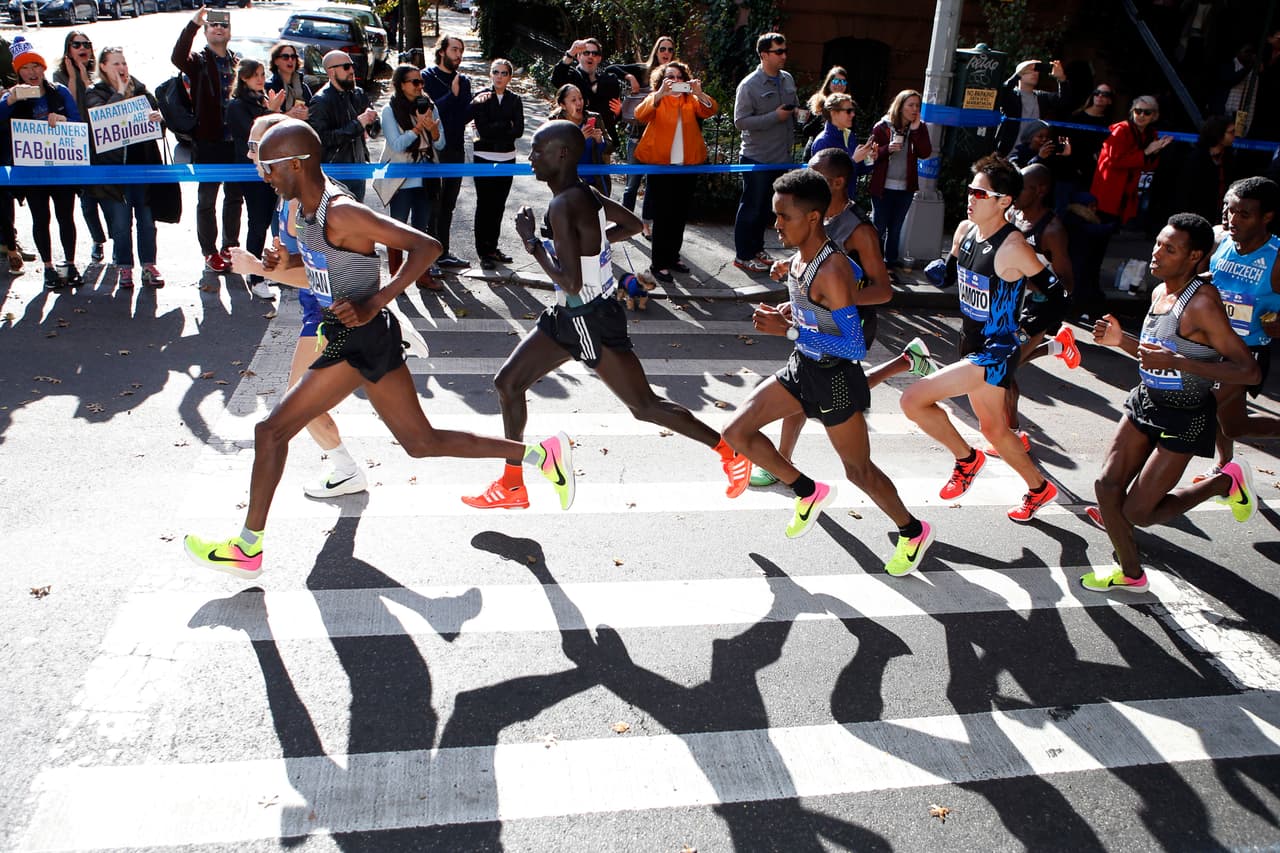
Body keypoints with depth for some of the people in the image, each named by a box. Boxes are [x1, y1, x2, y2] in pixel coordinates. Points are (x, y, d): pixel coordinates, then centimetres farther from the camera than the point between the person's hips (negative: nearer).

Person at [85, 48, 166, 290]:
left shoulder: (140, 90, 11)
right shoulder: (95, 94, 2)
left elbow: (156, 111, 4)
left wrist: (157, 116, -20)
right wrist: (120, 92, -10)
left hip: (143, 164, 2)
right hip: (113, 167, -2)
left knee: (147, 219, 6)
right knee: (121, 223, 2)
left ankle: (148, 267, 15)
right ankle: (124, 268, 13)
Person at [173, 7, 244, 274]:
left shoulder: (237, 63, 12)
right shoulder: (199, 61, -1)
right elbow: (177, 57, -22)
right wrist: (193, 24, -29)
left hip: (235, 141, 4)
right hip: (209, 142, -4)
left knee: (235, 197, 12)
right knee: (207, 199, 3)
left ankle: (230, 247, 25)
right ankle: (210, 252, 12)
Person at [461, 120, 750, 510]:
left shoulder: (563, 206, -24)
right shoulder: (585, 193, 4)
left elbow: (571, 283, -29)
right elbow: (633, 225, 19)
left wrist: (531, 240, -19)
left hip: (591, 320, -10)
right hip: (570, 316, 10)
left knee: (645, 406, 1)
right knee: (508, 383, 11)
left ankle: (730, 450, 17)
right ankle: (512, 485, 22)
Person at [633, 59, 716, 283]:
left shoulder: (691, 100, 11)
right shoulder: (655, 99, 3)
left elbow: (710, 110, -8)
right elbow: (640, 115, -18)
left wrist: (699, 93, -27)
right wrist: (660, 93, -33)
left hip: (688, 165, 4)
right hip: (661, 164, -4)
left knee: (680, 215, 12)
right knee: (662, 216, -6)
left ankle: (673, 256, 26)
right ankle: (658, 264, -2)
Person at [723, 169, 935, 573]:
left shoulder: (831, 272, -27)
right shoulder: (799, 258, 0)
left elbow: (854, 347, -28)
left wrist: (789, 329, -28)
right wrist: (788, 311, -3)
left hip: (834, 378, -8)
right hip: (802, 367, 8)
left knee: (859, 470, 8)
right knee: (737, 432, 4)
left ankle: (914, 532, 33)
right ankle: (809, 492, 21)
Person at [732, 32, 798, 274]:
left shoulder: (788, 80, 8)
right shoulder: (749, 85, -14)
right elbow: (740, 121, -19)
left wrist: (795, 114, -1)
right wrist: (775, 117, -22)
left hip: (781, 156, 7)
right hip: (757, 157, -7)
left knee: (767, 208, 15)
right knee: (751, 208, 1)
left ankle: (756, 248, 29)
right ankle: (743, 256, 11)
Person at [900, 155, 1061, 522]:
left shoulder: (1012, 247, -23)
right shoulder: (965, 230, 0)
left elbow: (1054, 293, -17)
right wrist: (939, 269, 0)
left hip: (995, 351, -8)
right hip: (971, 344, 9)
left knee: (913, 400, -17)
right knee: (993, 428, 22)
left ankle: (966, 458, 8)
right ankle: (1039, 488, 44)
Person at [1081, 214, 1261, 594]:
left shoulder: (1202, 302, -22)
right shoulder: (1160, 292, 3)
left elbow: (1250, 372, -26)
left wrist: (1178, 362, -33)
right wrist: (1120, 340, 1)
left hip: (1184, 419, -7)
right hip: (1146, 403, 7)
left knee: (1137, 513, -2)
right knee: (1107, 487, 2)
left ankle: (1226, 481, 17)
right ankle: (1130, 573, 21)